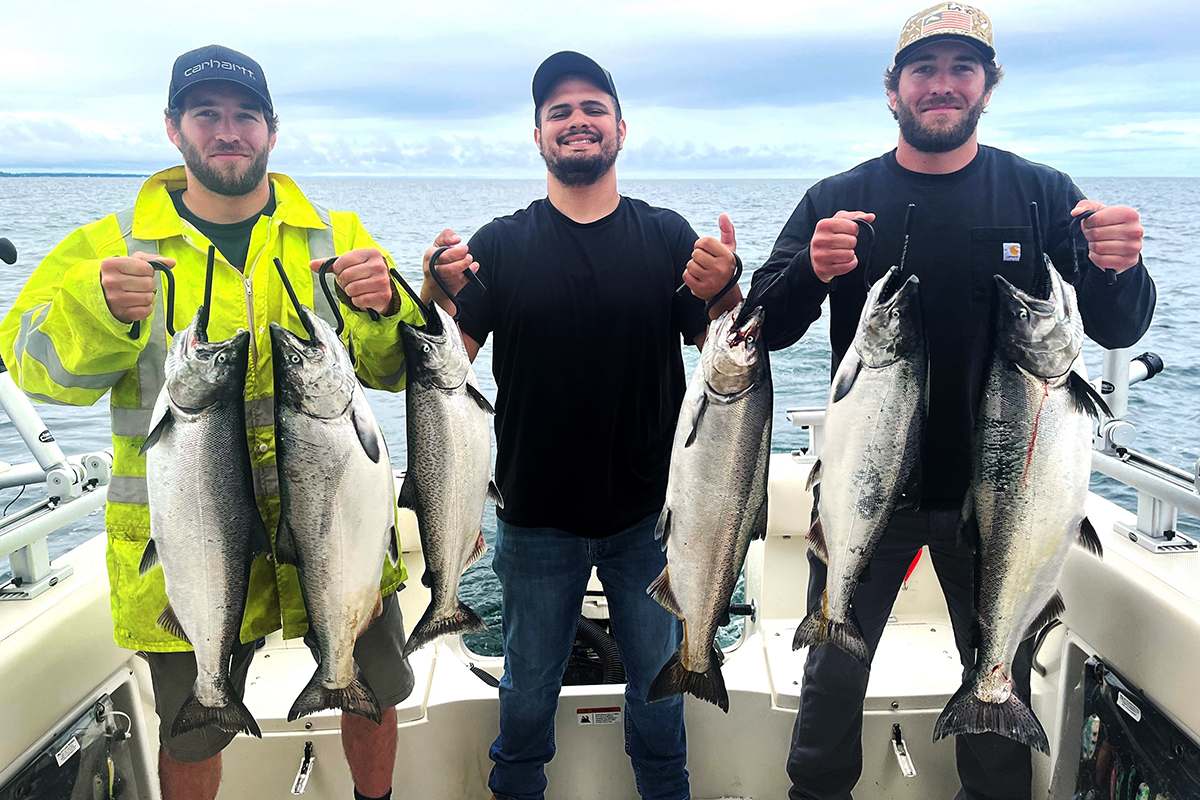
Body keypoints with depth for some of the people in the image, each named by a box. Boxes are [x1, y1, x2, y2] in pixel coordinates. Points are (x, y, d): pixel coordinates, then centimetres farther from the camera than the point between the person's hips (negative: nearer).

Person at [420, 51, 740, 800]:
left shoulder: (668, 236, -1)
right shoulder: (500, 244, -2)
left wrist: (722, 294, -22)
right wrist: (438, 295, -23)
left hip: (650, 512, 1)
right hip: (536, 515, 0)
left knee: (658, 679, 19)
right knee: (529, 689, 19)